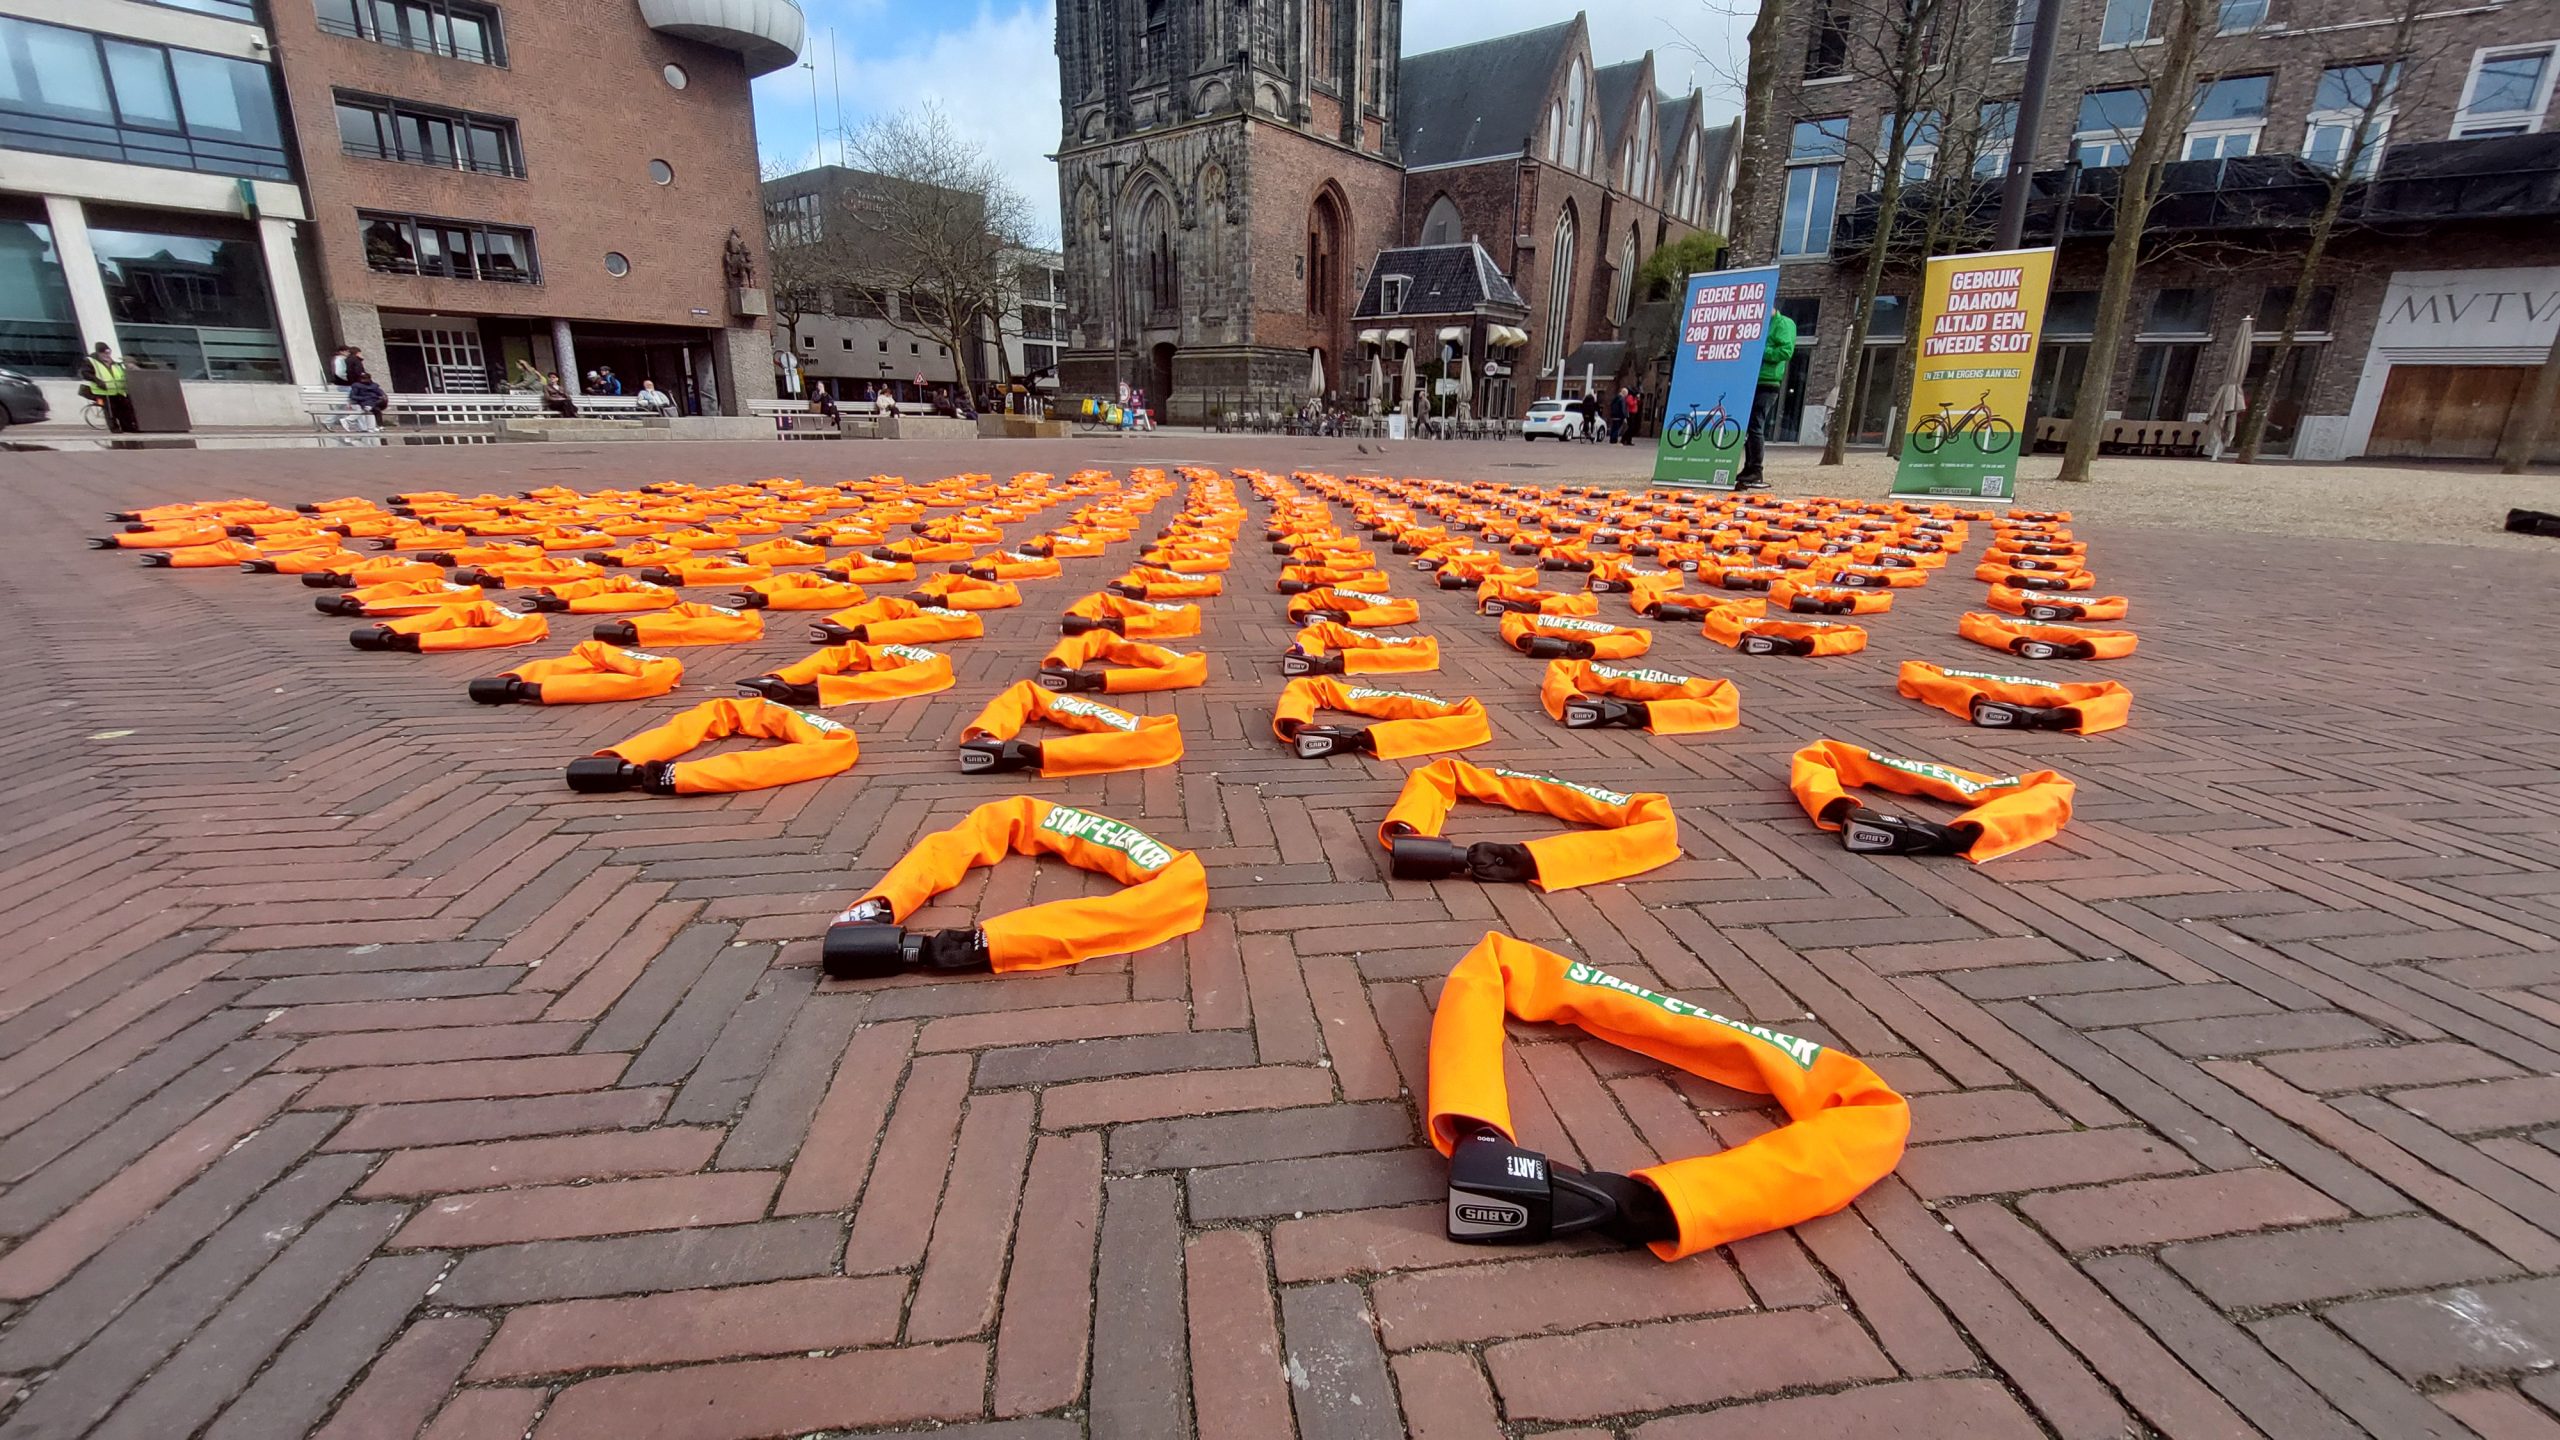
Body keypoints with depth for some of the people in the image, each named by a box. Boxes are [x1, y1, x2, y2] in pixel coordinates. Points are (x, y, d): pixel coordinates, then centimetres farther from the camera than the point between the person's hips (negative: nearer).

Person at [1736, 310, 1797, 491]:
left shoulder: (1783, 324, -2)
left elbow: (1786, 351, -14)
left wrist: (1758, 351, -17)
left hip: (1766, 383, -8)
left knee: (1755, 427, -12)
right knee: (1748, 427, 9)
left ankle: (1755, 473, -10)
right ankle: (1749, 470, 15)